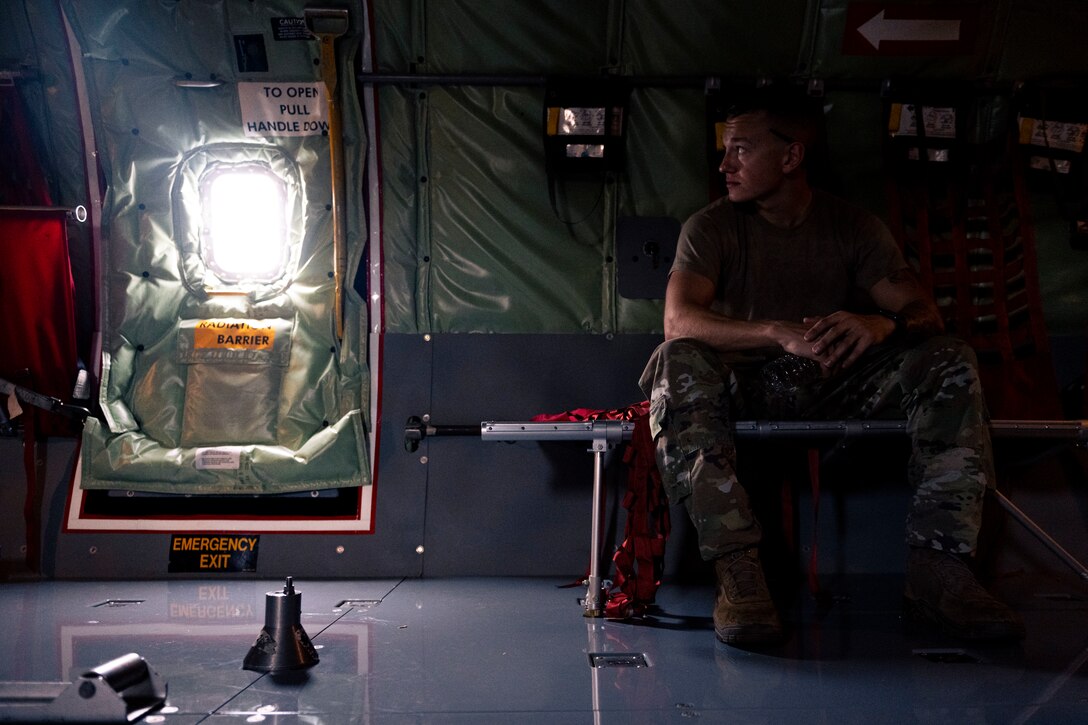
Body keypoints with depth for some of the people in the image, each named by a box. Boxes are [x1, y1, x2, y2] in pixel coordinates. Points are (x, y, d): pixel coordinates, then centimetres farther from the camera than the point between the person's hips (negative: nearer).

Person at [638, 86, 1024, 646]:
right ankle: (737, 570, -41)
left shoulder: (854, 228, 5)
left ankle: (937, 568, -28)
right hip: (744, 387, -2)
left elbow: (924, 312, -3)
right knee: (677, 362, -34)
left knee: (949, 361, -20)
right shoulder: (712, 228, -2)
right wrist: (780, 333, -36)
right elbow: (678, 320, -20)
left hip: (831, 387, 2)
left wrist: (882, 324, -30)